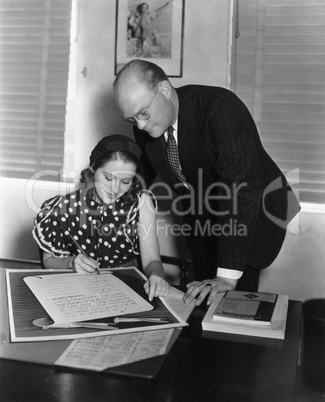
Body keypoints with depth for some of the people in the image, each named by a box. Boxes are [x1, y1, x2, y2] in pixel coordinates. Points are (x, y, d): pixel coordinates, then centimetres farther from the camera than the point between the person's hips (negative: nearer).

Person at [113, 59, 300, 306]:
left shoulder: (220, 106, -31)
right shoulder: (145, 126, -11)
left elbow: (241, 186, -38)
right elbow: (142, 175, 9)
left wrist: (228, 276, -41)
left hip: (252, 216, -5)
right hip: (201, 221, 6)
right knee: (204, 303, 12)